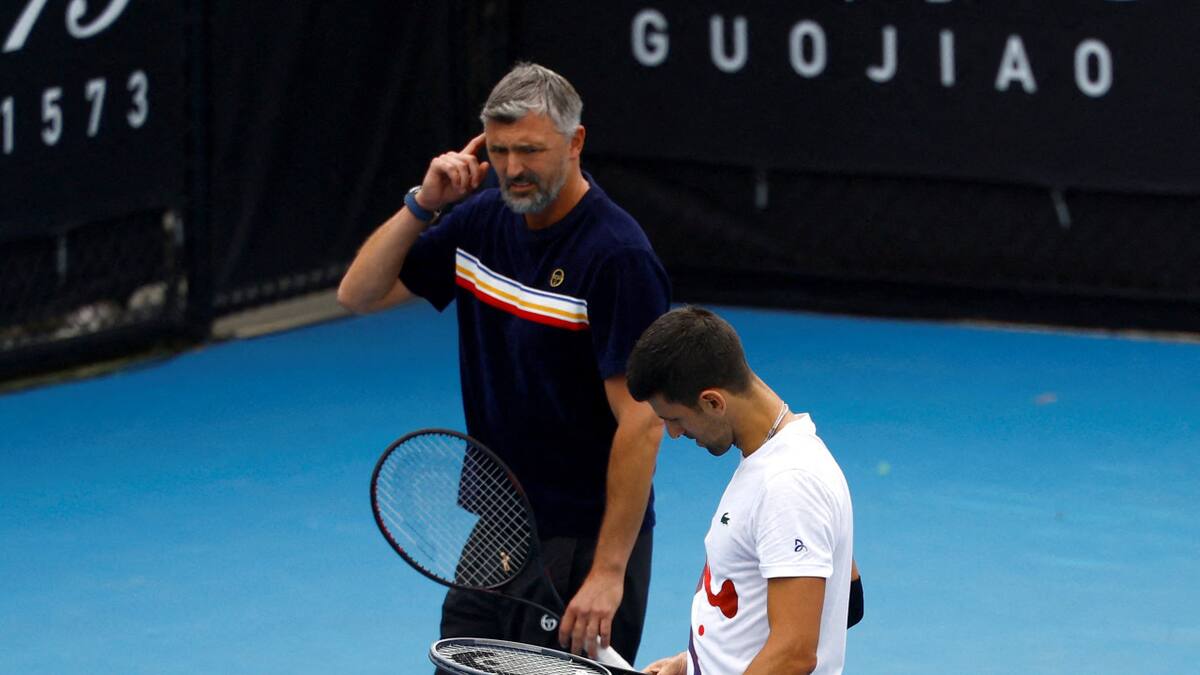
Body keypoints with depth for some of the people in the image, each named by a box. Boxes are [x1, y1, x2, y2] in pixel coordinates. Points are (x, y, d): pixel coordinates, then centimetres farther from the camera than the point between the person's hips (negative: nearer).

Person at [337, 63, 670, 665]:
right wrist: (423, 204, -7)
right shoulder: (482, 221, 4)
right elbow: (359, 293, 9)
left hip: (581, 545, -7)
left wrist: (608, 572, -24)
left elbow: (641, 423, -21)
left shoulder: (618, 257, -19)